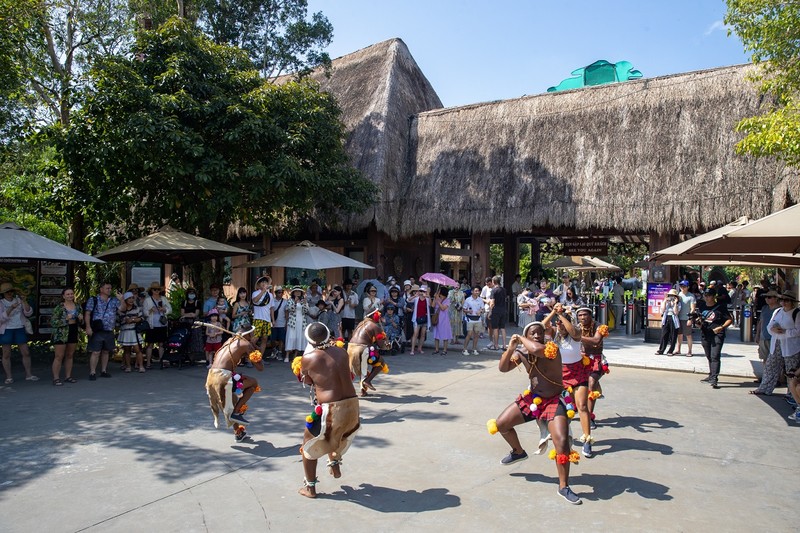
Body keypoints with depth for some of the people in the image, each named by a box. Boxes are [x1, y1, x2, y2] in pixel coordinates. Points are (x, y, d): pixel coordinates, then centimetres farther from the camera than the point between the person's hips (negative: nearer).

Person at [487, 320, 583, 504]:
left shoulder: (551, 350, -24)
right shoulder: (521, 353, -5)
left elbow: (537, 349, -47)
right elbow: (503, 368, -8)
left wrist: (521, 338, -28)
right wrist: (511, 347, -20)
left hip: (554, 401, -6)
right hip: (531, 399, 6)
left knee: (562, 442, -24)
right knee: (500, 425, 9)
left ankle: (564, 487, -5)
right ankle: (518, 452, 39)